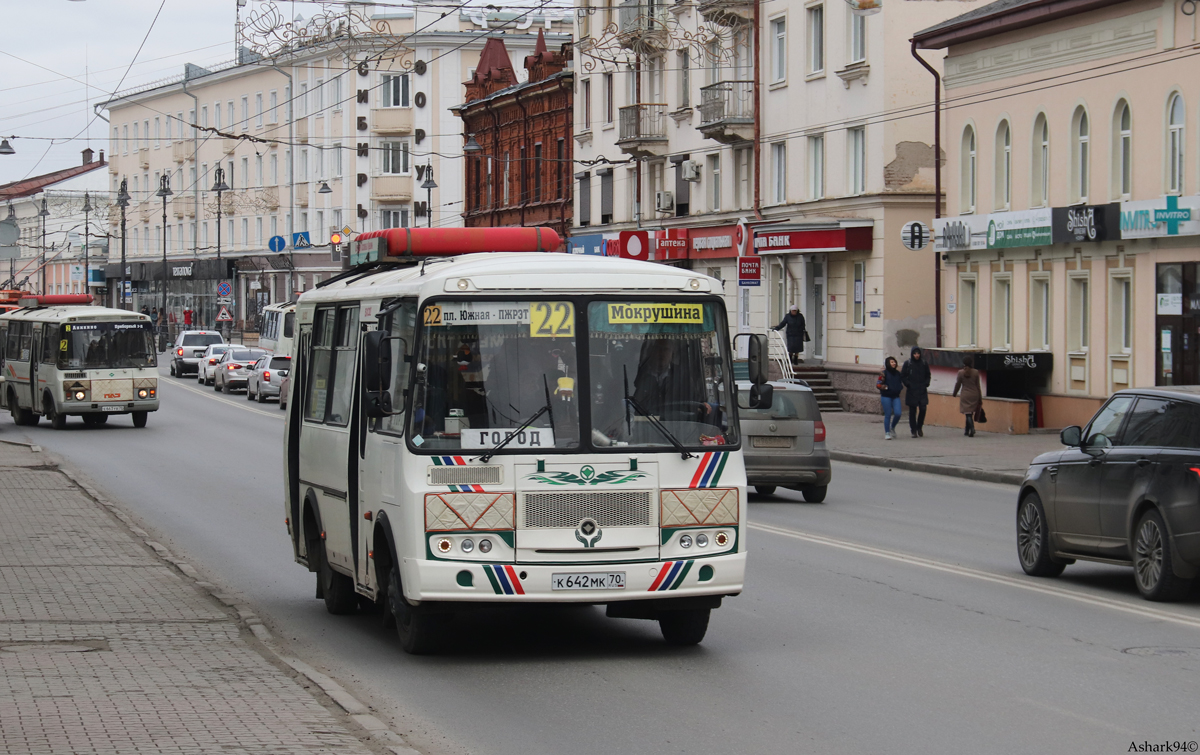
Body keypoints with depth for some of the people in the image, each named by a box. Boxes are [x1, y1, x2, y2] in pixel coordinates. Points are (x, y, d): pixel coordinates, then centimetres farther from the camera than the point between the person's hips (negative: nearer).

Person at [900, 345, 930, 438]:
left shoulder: (924, 363, 6)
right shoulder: (907, 363, -1)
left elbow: (928, 375, 17)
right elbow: (902, 376, 3)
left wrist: (926, 384, 2)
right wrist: (908, 384, -9)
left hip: (922, 391, 2)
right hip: (911, 391, -2)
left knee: (923, 409, -5)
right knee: (912, 411, 0)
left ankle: (919, 427, 17)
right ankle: (914, 431, 7)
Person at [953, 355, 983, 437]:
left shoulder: (961, 372, -7)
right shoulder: (975, 372, -3)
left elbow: (958, 384, 1)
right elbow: (978, 386, 1)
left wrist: (954, 394, 19)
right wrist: (980, 399, 7)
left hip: (965, 395, -2)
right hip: (974, 395, 2)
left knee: (968, 414, -2)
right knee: (970, 414, 14)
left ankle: (972, 429, -22)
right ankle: (967, 430, 23)